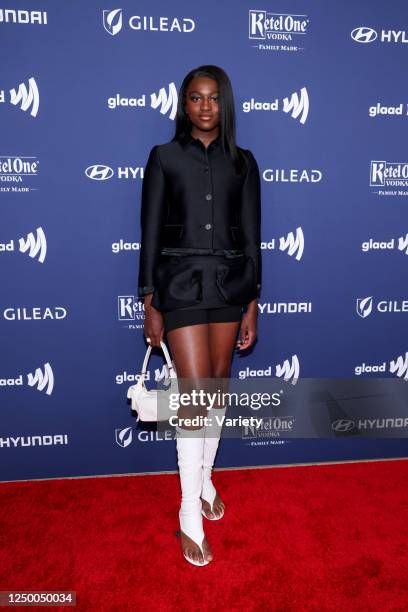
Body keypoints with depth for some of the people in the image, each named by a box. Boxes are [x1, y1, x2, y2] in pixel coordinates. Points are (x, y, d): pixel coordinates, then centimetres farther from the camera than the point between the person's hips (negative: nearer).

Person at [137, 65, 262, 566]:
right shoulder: (164, 157, 3)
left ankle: (206, 479, 34)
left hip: (229, 284, 3)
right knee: (196, 394, -7)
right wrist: (149, 303, -5)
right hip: (180, 284, -3)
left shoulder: (242, 162, 9)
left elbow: (251, 235, 6)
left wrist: (252, 304, 2)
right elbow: (150, 233, 0)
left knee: (218, 389, 11)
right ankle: (191, 515, 9)